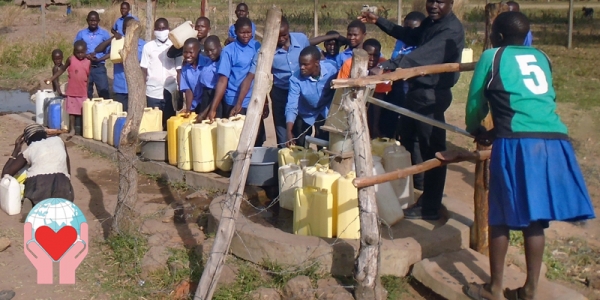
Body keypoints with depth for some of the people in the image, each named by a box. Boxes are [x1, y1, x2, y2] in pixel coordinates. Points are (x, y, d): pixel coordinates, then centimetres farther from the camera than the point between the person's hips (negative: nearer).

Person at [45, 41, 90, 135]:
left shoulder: (89, 62, -1)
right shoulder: (70, 59, -4)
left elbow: (89, 76, 7)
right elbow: (62, 70, 6)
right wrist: (51, 79, 1)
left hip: (84, 92, 0)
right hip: (72, 91, 0)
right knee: (72, 111, 7)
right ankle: (72, 129, 17)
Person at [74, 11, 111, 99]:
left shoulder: (104, 34, 0)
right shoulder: (81, 34, 4)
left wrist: (100, 59, -15)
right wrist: (86, 56, -13)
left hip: (99, 68, -2)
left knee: (104, 93, -5)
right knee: (86, 94, 9)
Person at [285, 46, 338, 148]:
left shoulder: (331, 70, -26)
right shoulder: (295, 78, -28)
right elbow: (291, 107, -28)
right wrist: (289, 132, -37)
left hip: (326, 114, 0)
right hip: (305, 116, 0)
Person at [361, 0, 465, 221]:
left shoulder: (452, 30, -21)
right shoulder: (430, 22, 10)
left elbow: (424, 55, -35)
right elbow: (410, 36, 28)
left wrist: (387, 66, -45)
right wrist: (378, 21, 22)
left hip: (431, 95, -10)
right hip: (417, 90, 10)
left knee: (432, 150, -3)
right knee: (408, 139, 24)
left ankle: (430, 207, 6)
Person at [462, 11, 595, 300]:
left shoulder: (492, 57, 10)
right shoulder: (541, 58, 24)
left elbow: (475, 101, 14)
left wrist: (476, 131, 34)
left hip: (518, 143, -5)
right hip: (555, 141, 5)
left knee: (500, 217, 7)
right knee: (535, 220, 13)